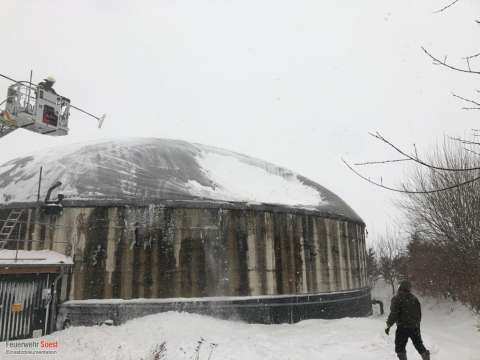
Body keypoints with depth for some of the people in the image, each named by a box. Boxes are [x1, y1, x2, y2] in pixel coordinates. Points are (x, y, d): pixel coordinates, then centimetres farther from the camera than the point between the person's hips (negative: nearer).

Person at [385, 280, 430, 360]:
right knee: (419, 345, 21)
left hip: (403, 327, -5)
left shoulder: (397, 299, -13)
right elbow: (419, 313, 12)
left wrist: (388, 325, -9)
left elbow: (394, 314, -18)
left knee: (400, 347, 6)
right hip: (415, 327, 5)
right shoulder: (414, 298, 5)